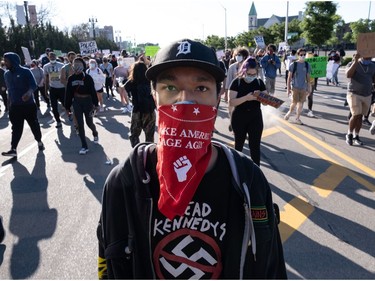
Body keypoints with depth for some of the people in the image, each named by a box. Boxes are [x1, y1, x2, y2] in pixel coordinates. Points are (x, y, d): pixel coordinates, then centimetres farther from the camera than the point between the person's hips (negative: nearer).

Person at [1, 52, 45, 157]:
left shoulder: (25, 71, -8)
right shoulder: (6, 74, 10)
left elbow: (34, 85, -18)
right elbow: (9, 89, 19)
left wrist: (29, 92, -39)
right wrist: (10, 102, 20)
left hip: (29, 104, -4)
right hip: (15, 106, 4)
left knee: (34, 124, 7)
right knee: (16, 127, -1)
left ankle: (39, 141, 28)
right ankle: (13, 149, -7)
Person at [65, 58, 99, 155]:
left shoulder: (87, 78, -10)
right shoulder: (71, 78, 0)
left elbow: (93, 91, -10)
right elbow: (68, 93, 3)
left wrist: (95, 104, -16)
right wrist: (67, 106, 3)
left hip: (87, 101, -3)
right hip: (76, 102, 3)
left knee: (89, 123, 9)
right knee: (80, 124, 2)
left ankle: (95, 133, 45)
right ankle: (84, 146, 9)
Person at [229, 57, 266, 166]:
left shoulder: (259, 82, -1)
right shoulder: (236, 82, -10)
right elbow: (231, 102, -18)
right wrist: (246, 97, -30)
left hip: (255, 118, 1)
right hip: (239, 118, -1)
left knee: (255, 145, 0)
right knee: (239, 144, 18)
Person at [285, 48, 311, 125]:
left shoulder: (307, 65, 5)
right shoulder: (293, 65, -5)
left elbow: (308, 77, 11)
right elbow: (289, 77, -3)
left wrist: (308, 88, 8)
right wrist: (288, 88, -6)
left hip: (303, 88, 3)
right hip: (295, 87, -3)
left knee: (301, 103, 5)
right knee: (294, 103, -7)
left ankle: (297, 118, 17)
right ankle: (289, 112, 23)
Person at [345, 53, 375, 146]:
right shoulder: (352, 64, -7)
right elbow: (348, 75, -27)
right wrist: (356, 61, -27)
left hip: (367, 95, 5)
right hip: (354, 94, -4)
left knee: (360, 117, 8)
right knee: (356, 115, -12)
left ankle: (356, 137, 19)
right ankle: (349, 134, 9)